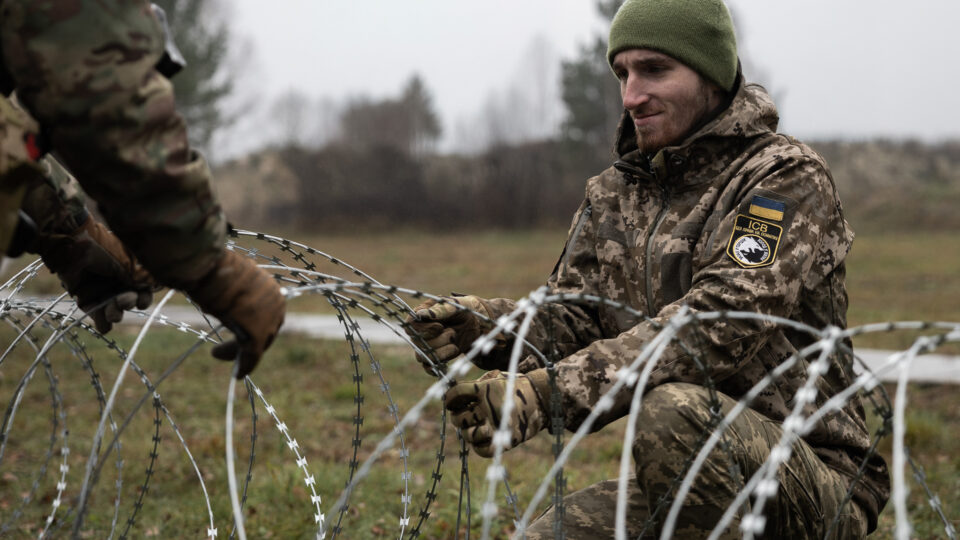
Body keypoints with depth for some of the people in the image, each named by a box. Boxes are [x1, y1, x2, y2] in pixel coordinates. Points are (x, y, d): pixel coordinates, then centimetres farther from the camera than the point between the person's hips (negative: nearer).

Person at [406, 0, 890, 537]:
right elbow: (570, 312, 5)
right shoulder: (615, 194, 13)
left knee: (675, 410, -34)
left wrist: (545, 393, -34)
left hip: (816, 484, -6)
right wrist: (488, 325, -19)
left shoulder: (789, 177, -11)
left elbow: (712, 329, -25)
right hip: (684, 489, 6)